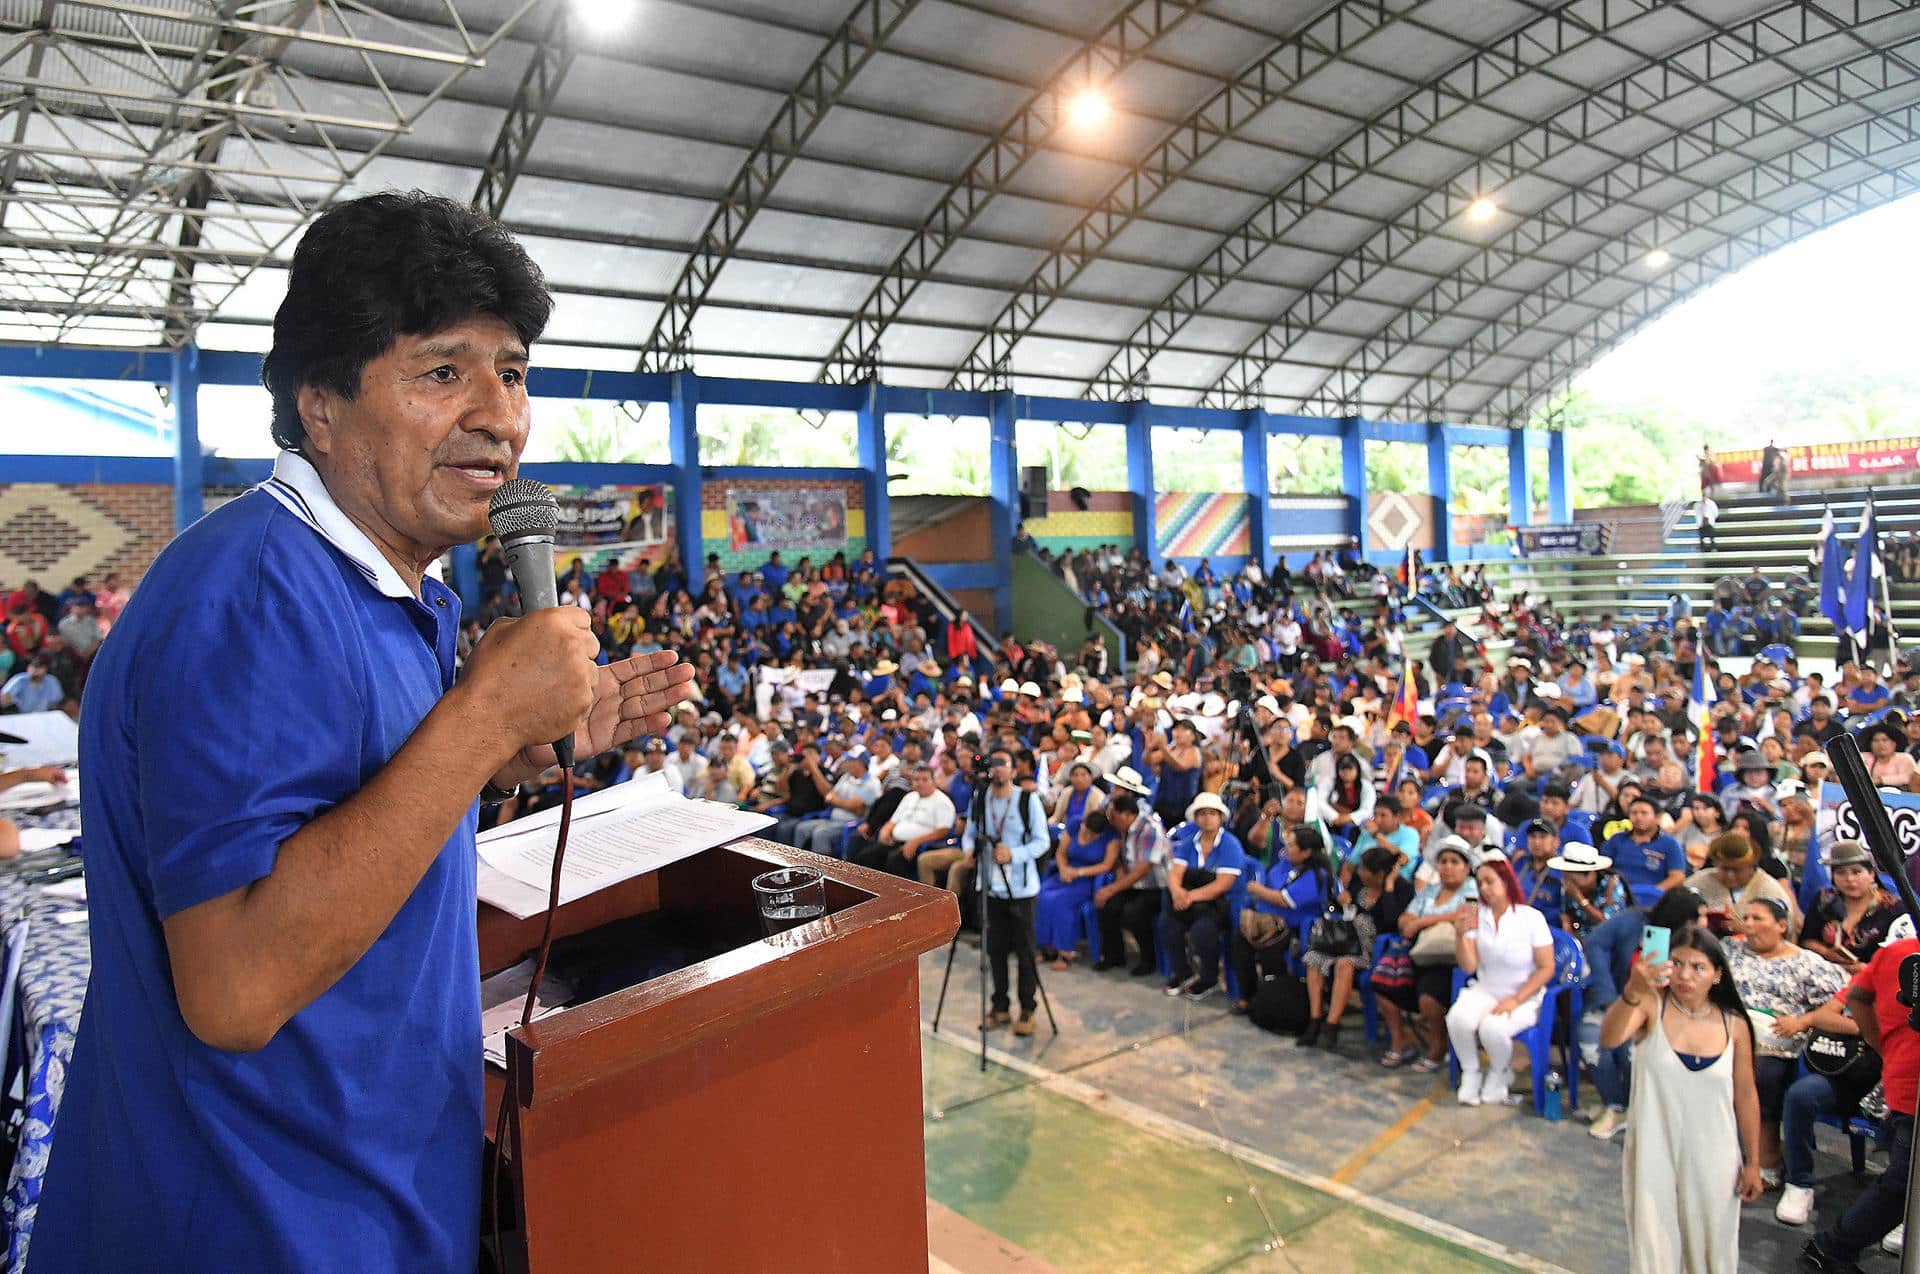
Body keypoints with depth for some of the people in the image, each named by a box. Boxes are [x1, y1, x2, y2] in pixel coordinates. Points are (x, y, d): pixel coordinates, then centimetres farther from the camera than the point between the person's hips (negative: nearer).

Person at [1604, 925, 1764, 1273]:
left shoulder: (1734, 1025, -4)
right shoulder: (1652, 1006, -13)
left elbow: (1746, 1096, 6)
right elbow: (1608, 1039, -33)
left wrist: (1753, 1163, 9)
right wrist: (1632, 993, -51)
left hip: (1712, 1160, 2)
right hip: (1653, 1154, -2)